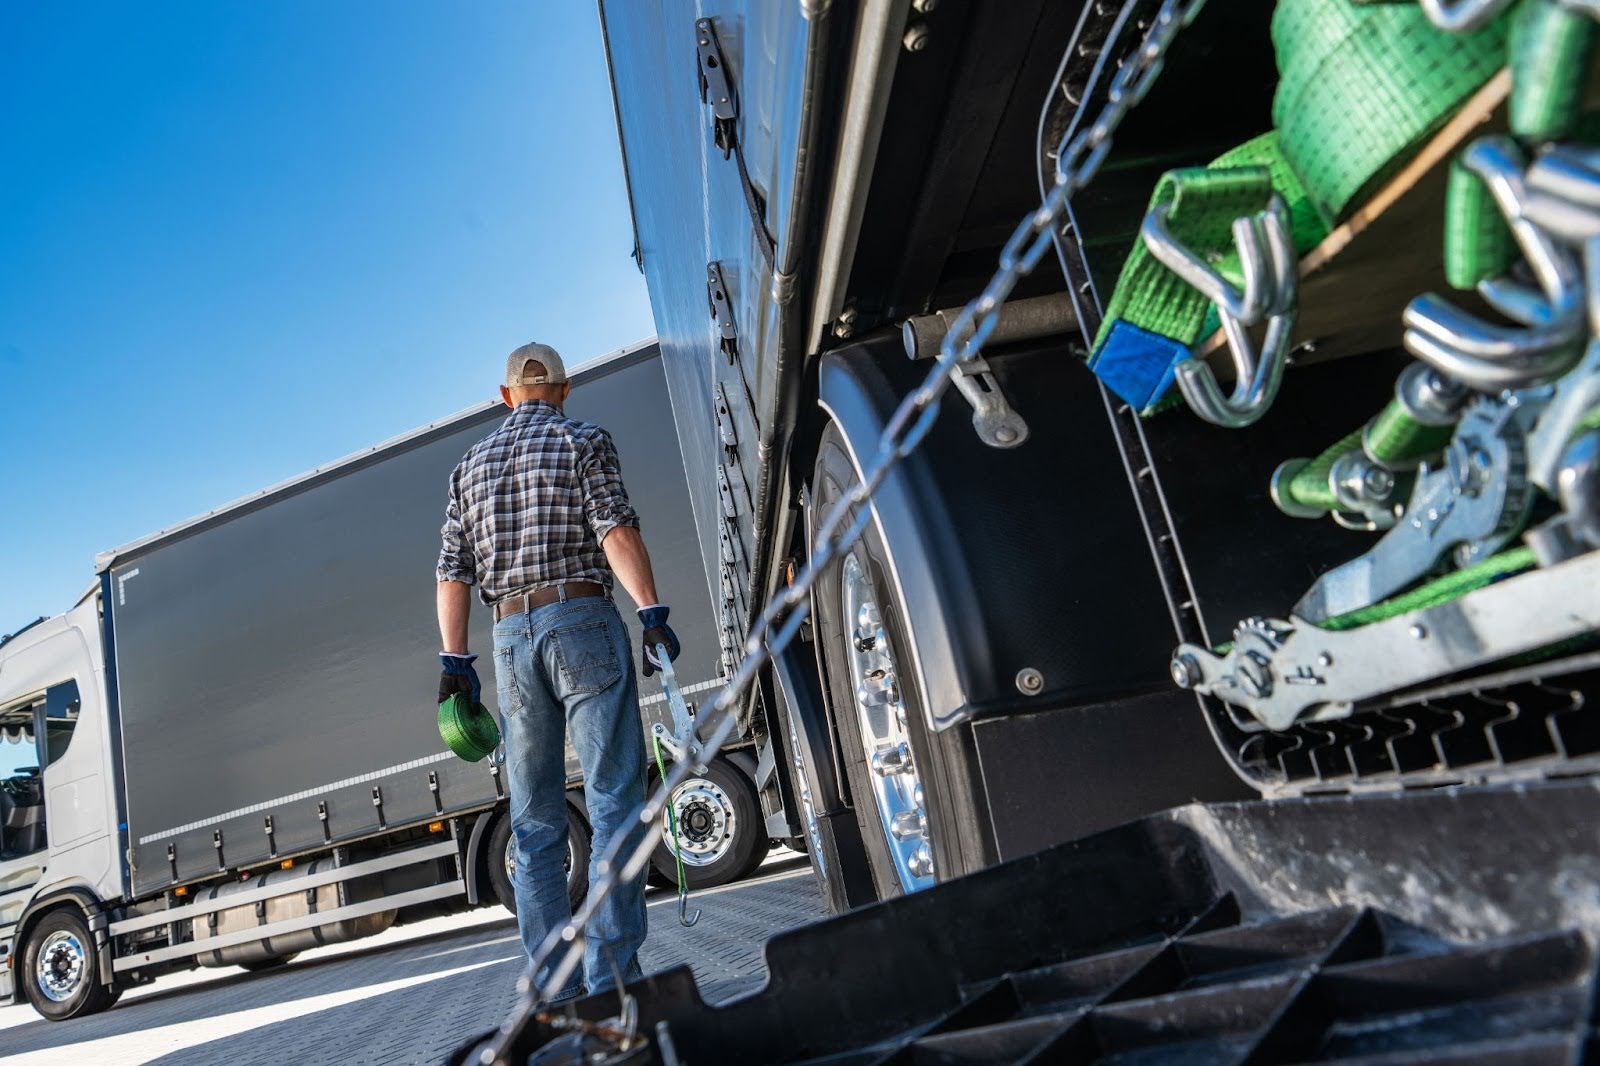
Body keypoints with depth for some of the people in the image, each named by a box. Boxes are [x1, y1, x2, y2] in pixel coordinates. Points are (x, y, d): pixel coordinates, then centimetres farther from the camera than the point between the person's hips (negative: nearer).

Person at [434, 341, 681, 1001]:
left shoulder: (472, 463, 19)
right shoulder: (584, 439, 5)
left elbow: (453, 569, 12)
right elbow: (615, 528, -11)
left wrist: (455, 659, 10)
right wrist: (652, 612, -16)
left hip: (511, 636, 5)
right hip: (582, 621, -4)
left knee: (534, 820, 8)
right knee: (615, 798, -4)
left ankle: (556, 985, 10)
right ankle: (611, 972, -8)